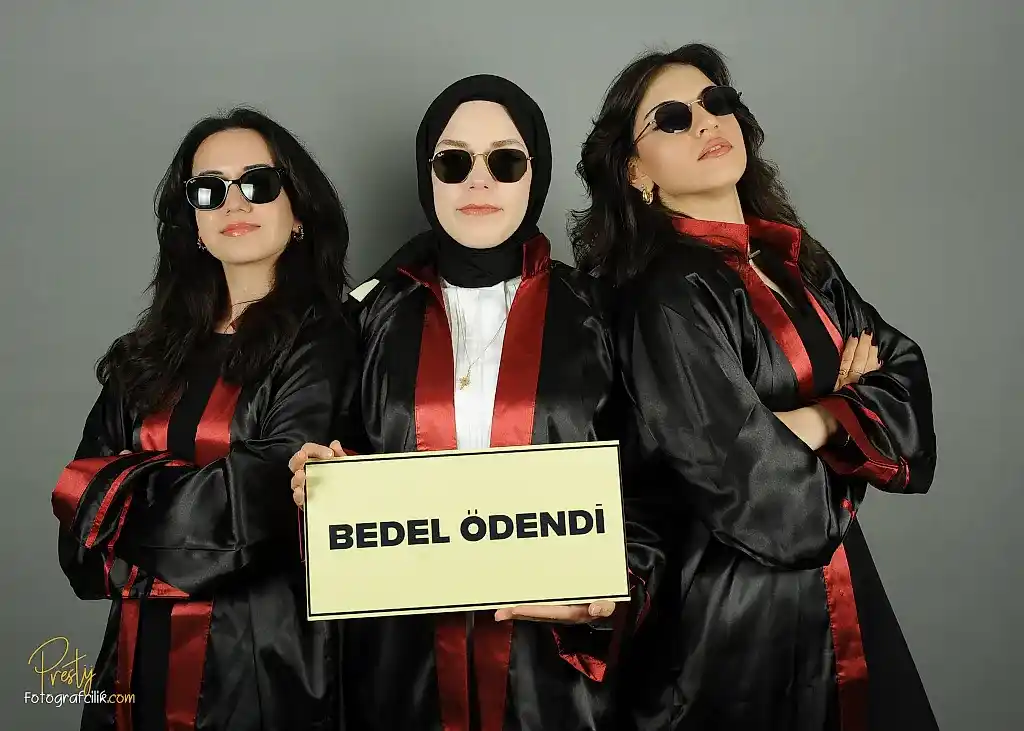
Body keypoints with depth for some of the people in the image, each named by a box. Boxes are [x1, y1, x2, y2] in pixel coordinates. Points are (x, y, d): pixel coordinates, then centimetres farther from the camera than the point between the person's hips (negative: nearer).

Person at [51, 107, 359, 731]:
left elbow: (253, 503, -20)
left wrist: (114, 492, -6)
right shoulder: (155, 350, 7)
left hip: (261, 658, -5)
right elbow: (81, 520, 2)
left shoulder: (320, 340, -10)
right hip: (139, 652, 5)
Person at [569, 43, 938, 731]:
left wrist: (812, 419, -16)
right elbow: (753, 490, -24)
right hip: (735, 614, -7)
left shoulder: (799, 261, 4)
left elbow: (905, 372, 2)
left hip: (840, 586, 7)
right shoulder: (667, 295, -19)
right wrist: (849, 402, -6)